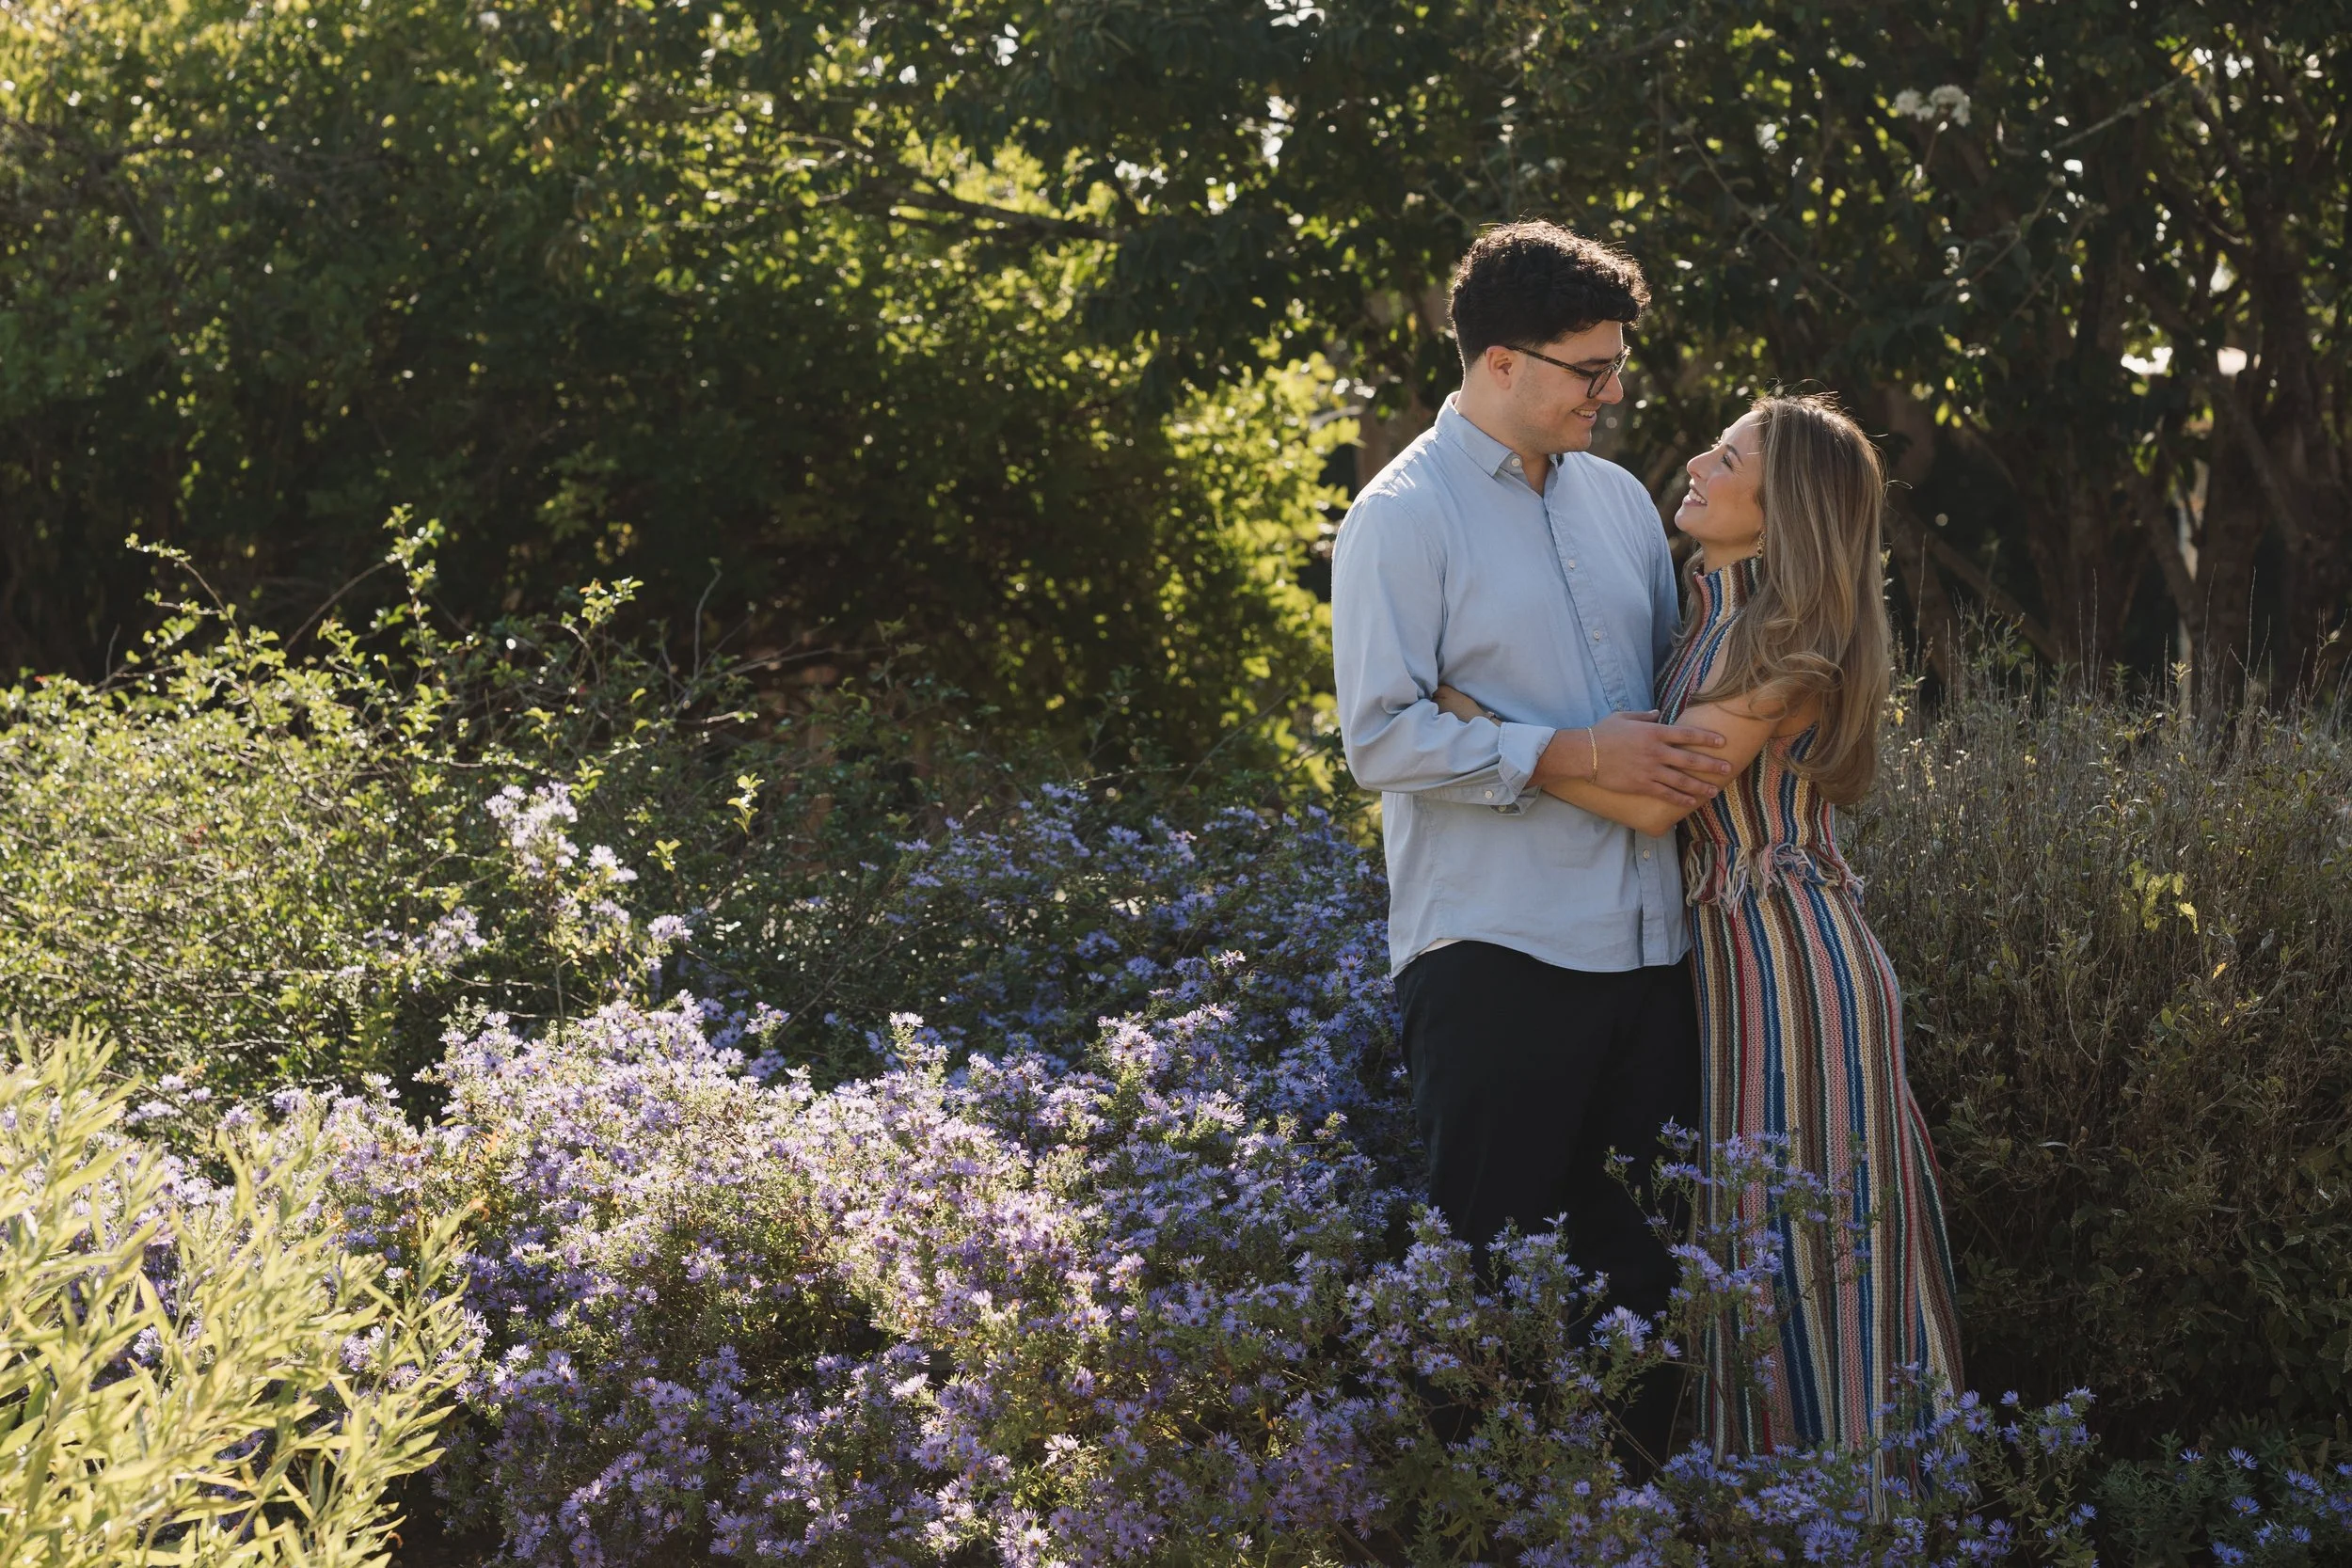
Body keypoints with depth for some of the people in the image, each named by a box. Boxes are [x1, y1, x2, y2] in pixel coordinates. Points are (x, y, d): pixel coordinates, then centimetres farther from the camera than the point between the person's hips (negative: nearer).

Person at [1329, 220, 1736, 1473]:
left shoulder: (1617, 498, 15)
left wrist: (1689, 754, 6)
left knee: (1643, 1252, 11)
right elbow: (1381, 737, -14)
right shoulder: (1405, 517, -6)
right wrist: (1577, 756, -17)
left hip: (1644, 937, 7)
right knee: (1495, 1268, 0)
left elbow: (1677, 669, 28)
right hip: (1493, 954, -6)